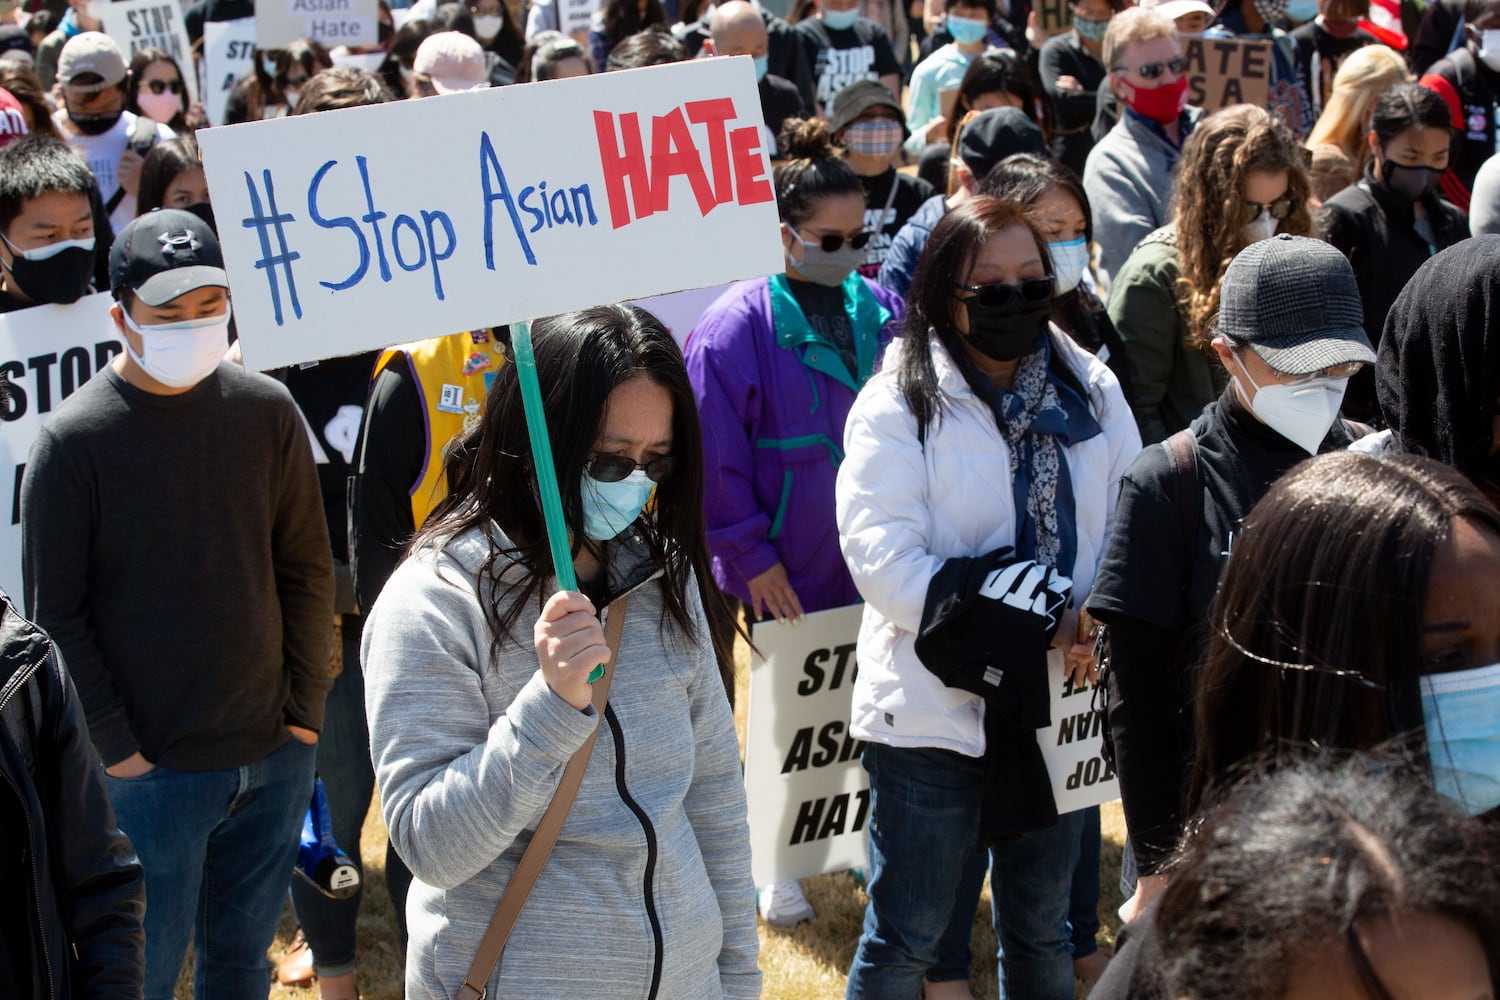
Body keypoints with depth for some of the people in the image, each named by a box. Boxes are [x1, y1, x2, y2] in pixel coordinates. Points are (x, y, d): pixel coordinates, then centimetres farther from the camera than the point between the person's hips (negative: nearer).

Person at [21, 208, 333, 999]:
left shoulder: (266, 410, 2)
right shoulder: (75, 440, -9)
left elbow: (305, 569, 9)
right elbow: (56, 615, -6)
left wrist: (305, 709, 4)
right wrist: (115, 749, -10)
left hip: (272, 758, 4)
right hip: (151, 768, -4)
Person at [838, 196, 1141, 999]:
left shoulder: (1091, 391, 6)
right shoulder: (898, 404, -9)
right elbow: (882, 558, -18)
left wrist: (1093, 621, -18)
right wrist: (1033, 622, -21)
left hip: (1057, 705, 5)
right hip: (933, 713, -4)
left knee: (1042, 932, 18)